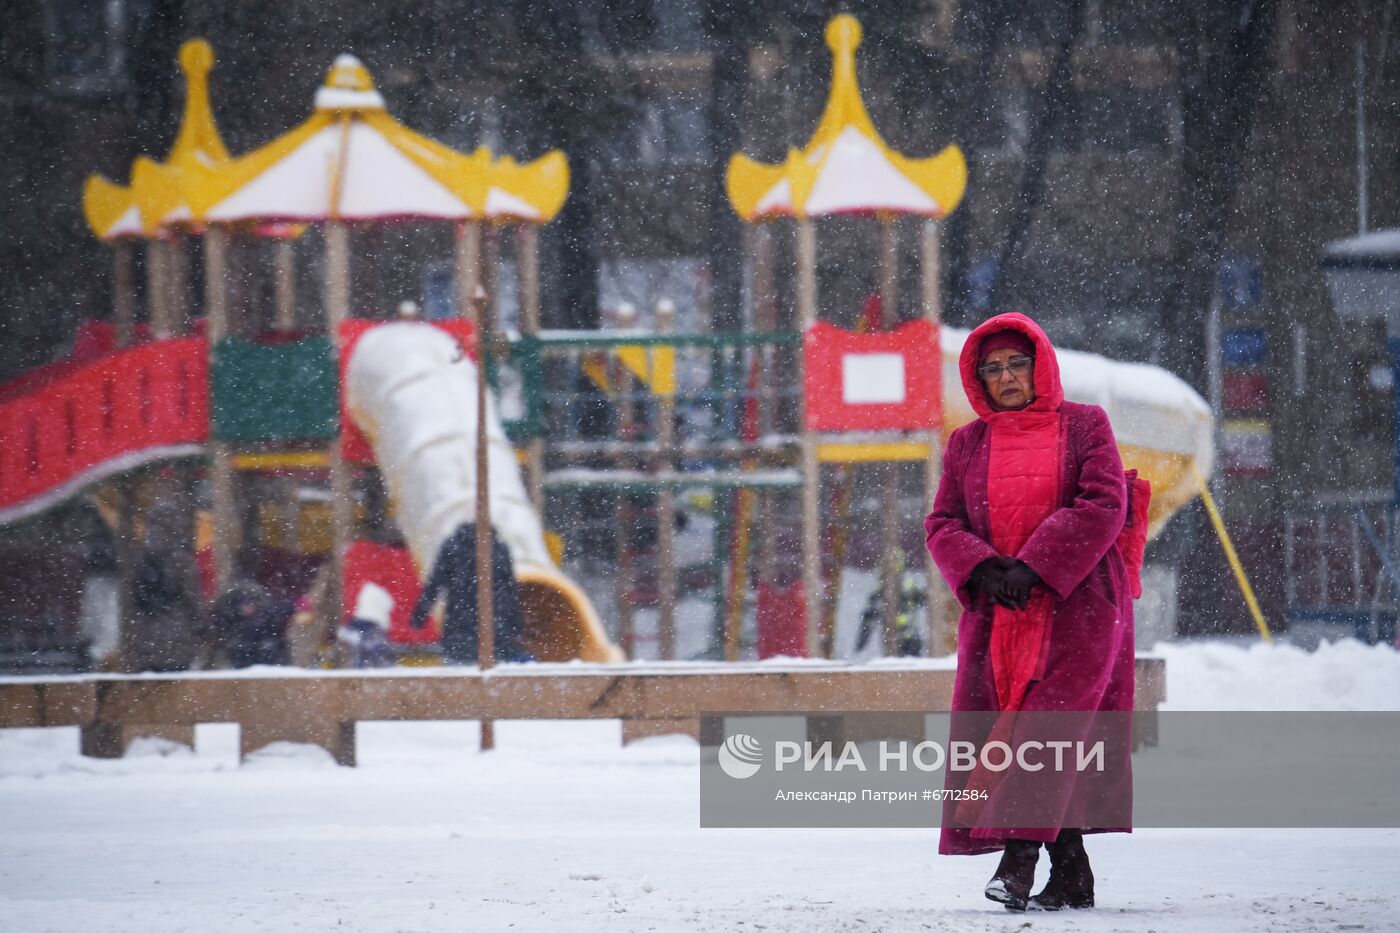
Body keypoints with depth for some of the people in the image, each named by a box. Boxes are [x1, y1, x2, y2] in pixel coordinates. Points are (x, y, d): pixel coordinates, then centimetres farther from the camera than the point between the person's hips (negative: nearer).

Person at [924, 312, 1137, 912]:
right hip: (997, 614, 4)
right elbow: (942, 523, 9)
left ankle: (1020, 857, -24)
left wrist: (1033, 568, -15)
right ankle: (1071, 875, 6)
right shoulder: (967, 444, 14)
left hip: (1077, 607, -4)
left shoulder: (1084, 426, 4)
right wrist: (982, 570, -11)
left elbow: (1103, 505, -7)